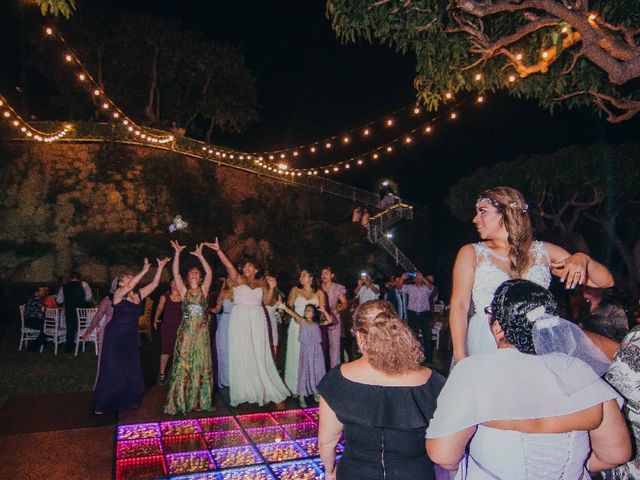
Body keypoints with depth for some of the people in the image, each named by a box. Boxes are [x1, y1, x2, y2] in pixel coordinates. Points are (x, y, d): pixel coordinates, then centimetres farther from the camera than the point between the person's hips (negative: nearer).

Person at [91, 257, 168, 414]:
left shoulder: (139, 294, 6)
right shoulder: (119, 293, -11)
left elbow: (154, 284, 0)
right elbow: (130, 287, -32)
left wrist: (160, 267, -8)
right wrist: (144, 271, -35)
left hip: (131, 338, 6)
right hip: (115, 337, -6)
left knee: (131, 371, 11)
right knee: (110, 371, 1)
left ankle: (127, 401, 25)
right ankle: (101, 405, 14)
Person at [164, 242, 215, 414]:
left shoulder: (203, 290, 7)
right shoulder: (184, 291, 7)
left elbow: (209, 273, -4)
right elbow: (175, 273, -2)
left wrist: (200, 256, -6)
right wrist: (177, 253, -7)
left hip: (201, 332, 1)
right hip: (186, 332, -1)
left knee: (201, 365, 5)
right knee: (183, 365, 0)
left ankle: (200, 400, 15)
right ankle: (179, 401, 8)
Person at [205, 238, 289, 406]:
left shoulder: (262, 283, 13)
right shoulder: (238, 280, 4)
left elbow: (267, 301, 9)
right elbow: (229, 266, -12)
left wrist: (271, 288, -6)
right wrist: (218, 251, -26)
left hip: (257, 320, 2)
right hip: (240, 319, -1)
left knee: (259, 354, 2)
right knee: (241, 354, 2)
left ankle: (266, 389, 8)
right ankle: (244, 391, 10)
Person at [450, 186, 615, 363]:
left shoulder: (544, 252, 11)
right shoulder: (471, 253, 6)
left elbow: (606, 282, 12)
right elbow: (459, 305, -3)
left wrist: (582, 259, -10)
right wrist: (460, 359, -14)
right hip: (483, 351, -1)